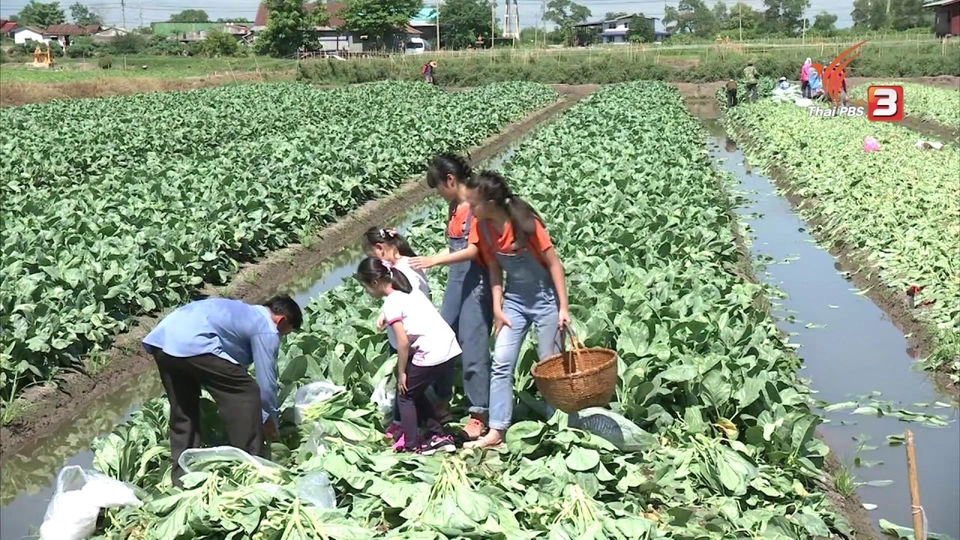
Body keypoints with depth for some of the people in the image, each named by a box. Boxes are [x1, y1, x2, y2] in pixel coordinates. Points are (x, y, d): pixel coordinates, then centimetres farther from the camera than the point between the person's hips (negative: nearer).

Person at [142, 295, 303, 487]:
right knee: (246, 394, 1)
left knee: (183, 410, 22)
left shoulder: (244, 313, 34)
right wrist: (271, 420, 26)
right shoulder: (266, 329, 8)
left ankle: (182, 477, 25)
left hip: (162, 336, 9)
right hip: (192, 344, -9)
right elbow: (266, 382, 9)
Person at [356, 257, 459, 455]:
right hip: (449, 348, 8)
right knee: (416, 392, 23)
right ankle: (439, 437, 21)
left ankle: (412, 446, 9)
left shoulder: (391, 303, -9)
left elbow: (403, 342, -14)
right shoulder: (409, 292, 17)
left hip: (432, 354, -8)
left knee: (405, 395, 10)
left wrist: (401, 373, -4)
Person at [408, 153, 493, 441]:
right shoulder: (453, 206, 12)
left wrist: (436, 260, -24)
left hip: (476, 280, -9)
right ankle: (441, 402, 25)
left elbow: (474, 250, -19)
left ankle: (478, 414, 3)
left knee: (473, 346, -6)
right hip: (455, 279, 9)